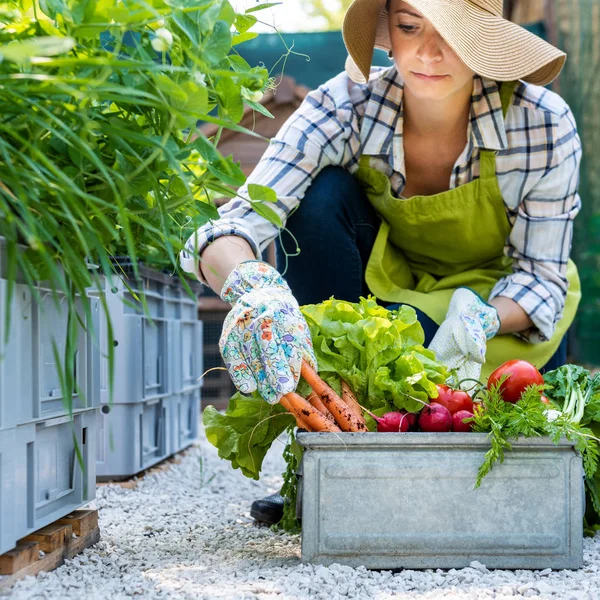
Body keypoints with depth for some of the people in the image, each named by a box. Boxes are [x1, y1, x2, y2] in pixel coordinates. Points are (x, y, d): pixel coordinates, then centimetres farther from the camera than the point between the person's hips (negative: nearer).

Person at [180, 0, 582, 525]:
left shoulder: (542, 124, -25)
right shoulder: (347, 107, -25)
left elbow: (542, 274, -17)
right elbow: (233, 228, -34)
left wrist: (479, 320, -40)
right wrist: (252, 288, -59)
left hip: (501, 306, -2)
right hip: (386, 284, 2)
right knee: (320, 195, -29)